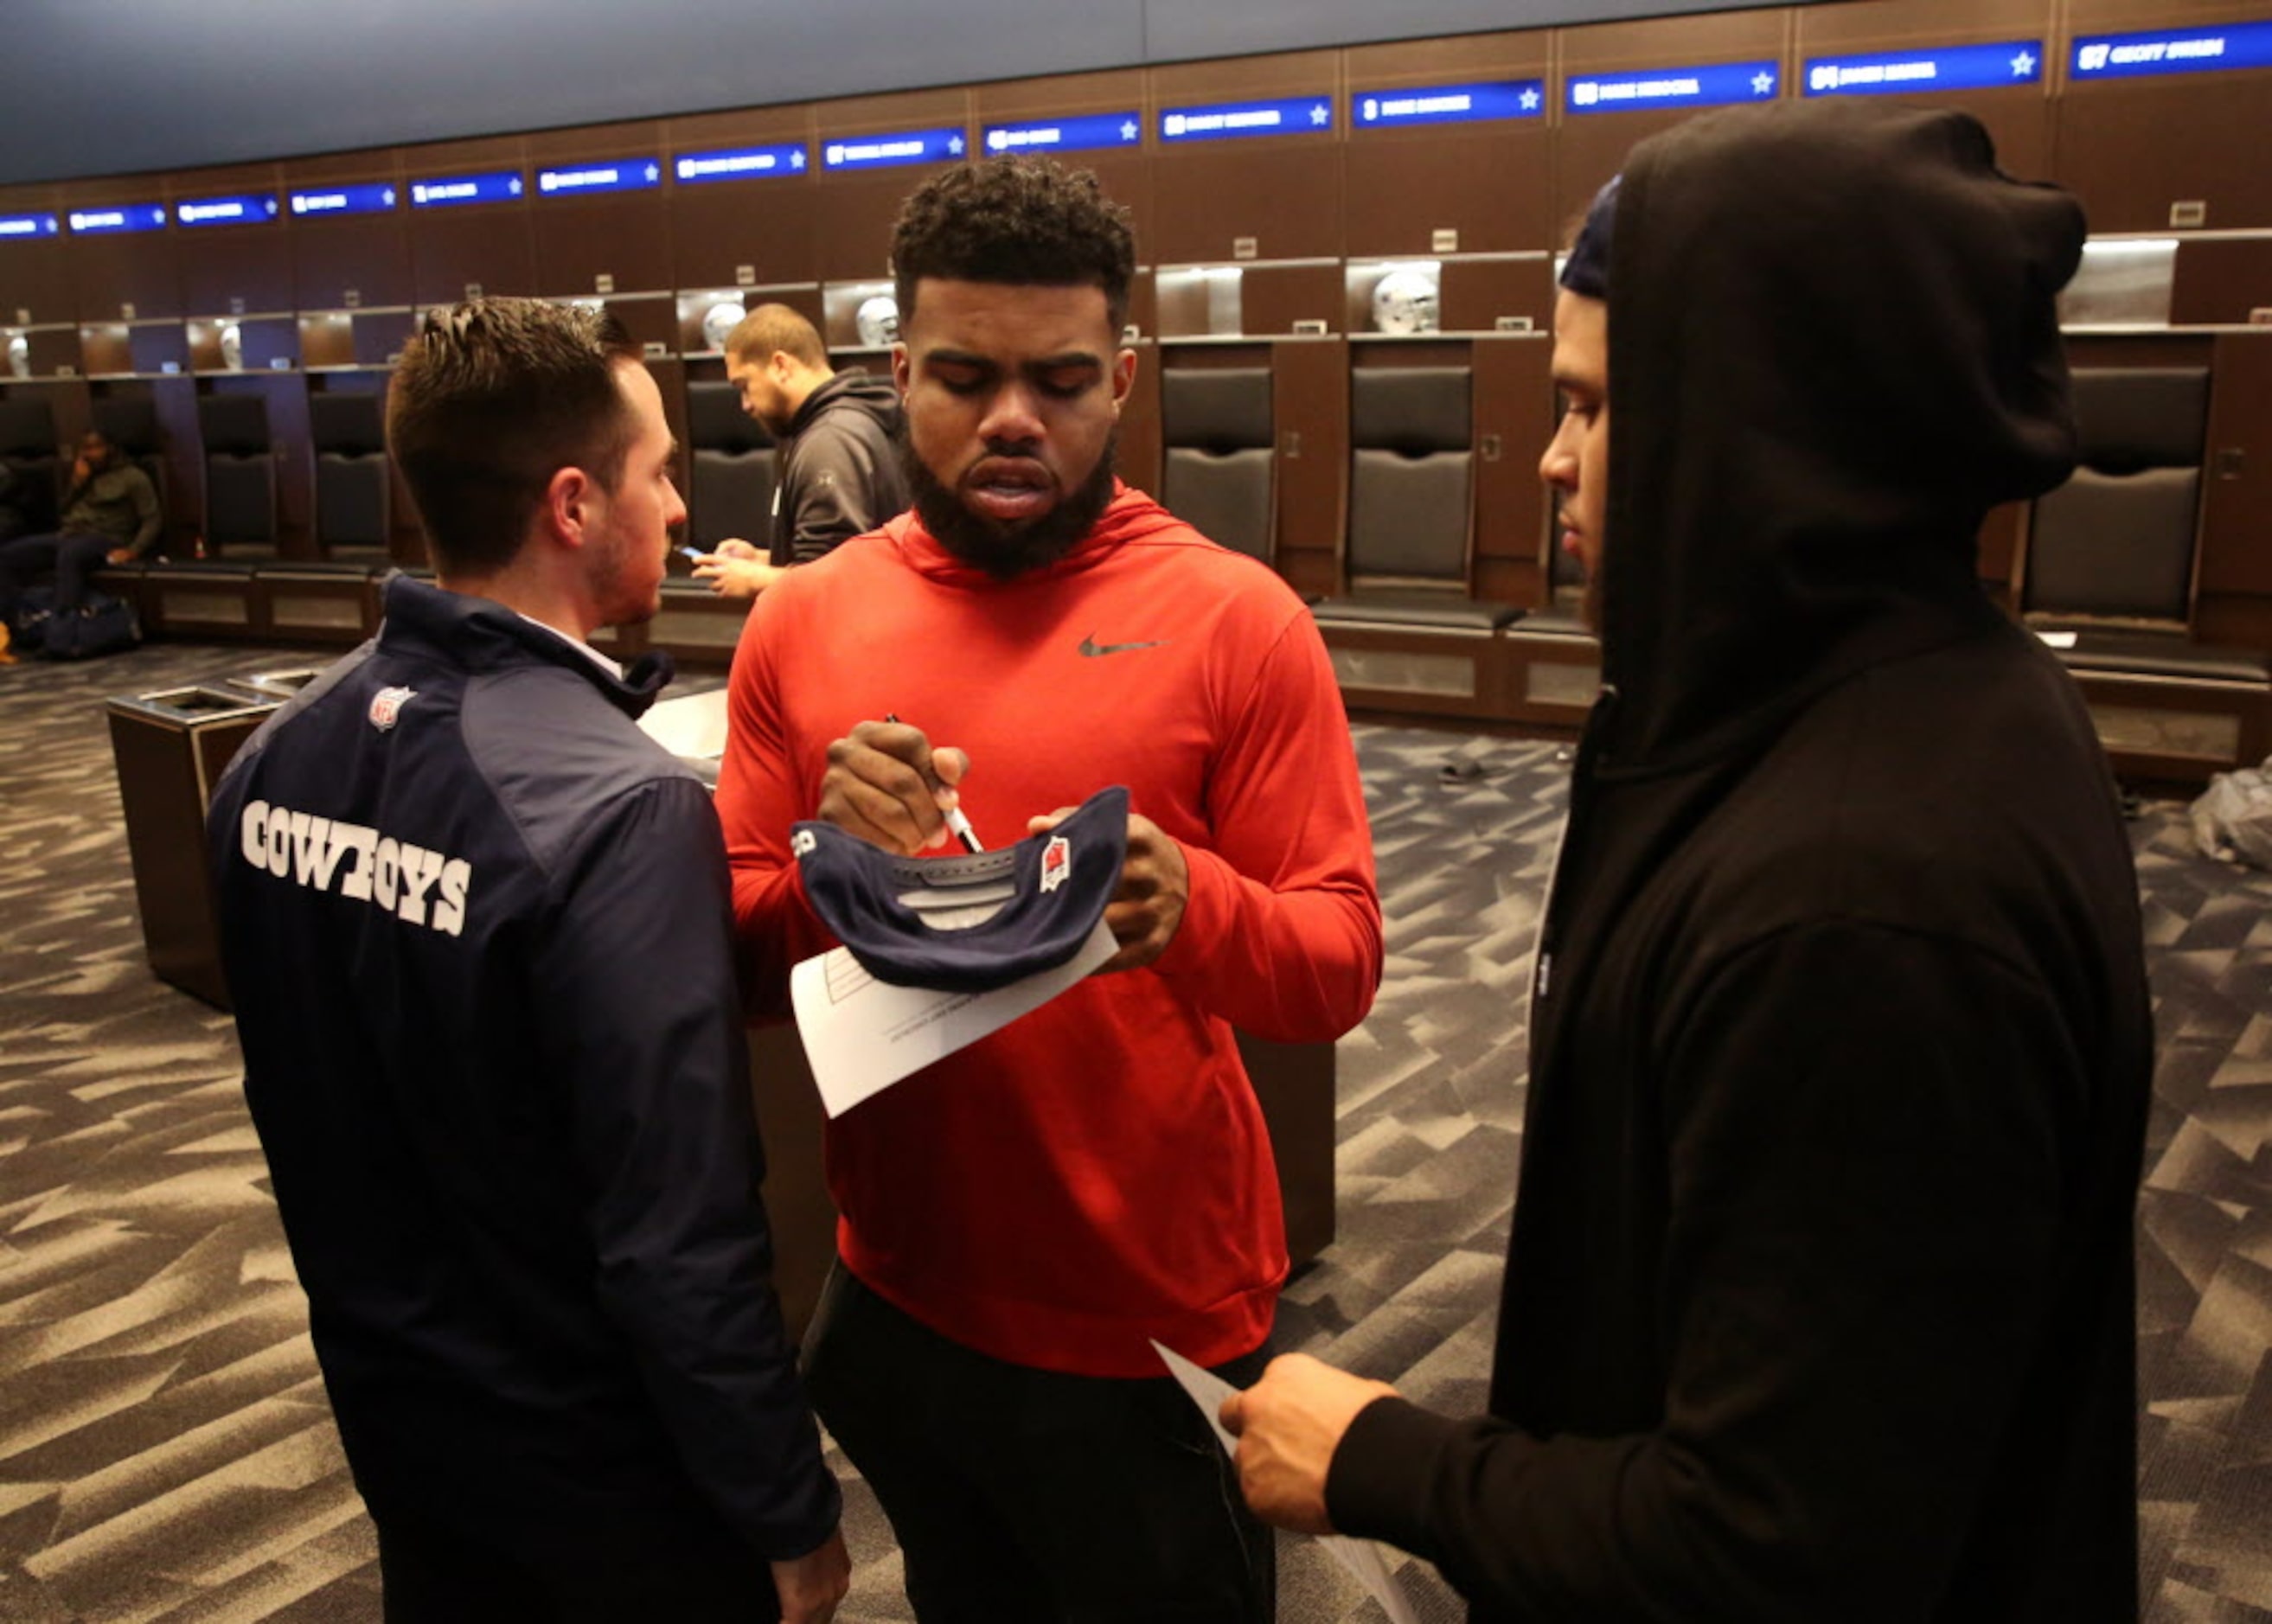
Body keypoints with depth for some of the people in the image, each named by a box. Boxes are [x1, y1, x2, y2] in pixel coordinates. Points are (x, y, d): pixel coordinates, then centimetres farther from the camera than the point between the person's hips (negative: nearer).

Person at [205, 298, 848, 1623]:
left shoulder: (276, 758, -6)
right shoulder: (621, 809, -30)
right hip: (606, 1476, -6)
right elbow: (683, 1245, -27)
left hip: (395, 1414, 6)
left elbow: (299, 1102, 6)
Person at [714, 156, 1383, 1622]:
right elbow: (737, 968, 0)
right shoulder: (802, 622, -1)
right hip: (895, 1304, 4)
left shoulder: (1236, 617, -12)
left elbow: (1341, 963, -12)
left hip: (1150, 1327, -3)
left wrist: (1193, 905, -33)